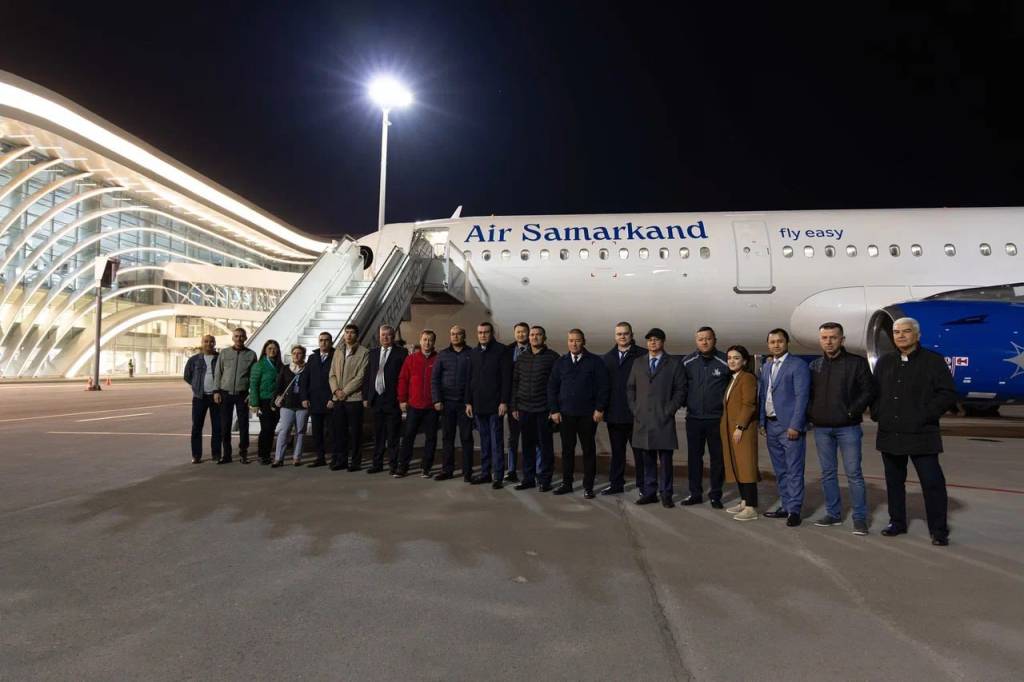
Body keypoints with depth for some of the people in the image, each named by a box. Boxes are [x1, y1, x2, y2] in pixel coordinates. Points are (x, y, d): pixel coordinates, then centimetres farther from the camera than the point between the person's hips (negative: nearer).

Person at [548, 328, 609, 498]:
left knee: (589, 450, 4)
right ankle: (567, 483, 20)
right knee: (567, 449, 9)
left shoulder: (595, 362, 0)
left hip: (588, 414, -2)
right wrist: (554, 410, 1)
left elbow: (603, 387, -2)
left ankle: (588, 486, 13)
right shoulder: (560, 362, 9)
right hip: (565, 414, 3)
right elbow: (552, 387, 9)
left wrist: (600, 409, -9)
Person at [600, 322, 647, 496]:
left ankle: (642, 485, 13)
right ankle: (616, 483, 22)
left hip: (636, 413, -4)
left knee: (639, 451, 4)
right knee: (616, 451, 13)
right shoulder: (607, 357, 11)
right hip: (614, 414, 5)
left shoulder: (642, 355, -4)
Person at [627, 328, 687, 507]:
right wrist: (634, 408, 5)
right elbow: (630, 388, 16)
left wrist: (670, 410, -7)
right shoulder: (638, 363, 14)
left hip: (664, 419, -3)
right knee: (647, 459, 8)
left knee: (665, 459, 0)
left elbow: (681, 389, 0)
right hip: (642, 419, 3)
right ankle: (649, 492, 15)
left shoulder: (674, 363, 4)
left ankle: (666, 494, 8)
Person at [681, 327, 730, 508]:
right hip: (693, 418, 2)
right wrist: (686, 403, 4)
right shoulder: (687, 362, 2)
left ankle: (715, 495, 17)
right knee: (693, 457, 9)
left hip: (717, 418, -2)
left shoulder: (724, 361, -4)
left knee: (717, 458, 5)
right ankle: (695, 493, 20)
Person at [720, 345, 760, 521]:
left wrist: (740, 427, -20)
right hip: (729, 429, 9)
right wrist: (728, 427, 11)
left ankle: (751, 508, -6)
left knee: (746, 466, -7)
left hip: (743, 429, -9)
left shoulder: (748, 378, -9)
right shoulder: (731, 379, 17)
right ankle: (744, 502, 19)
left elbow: (749, 405, -16)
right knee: (735, 465, 11)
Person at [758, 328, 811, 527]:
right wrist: (762, 421, 10)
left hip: (790, 426, -7)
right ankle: (785, 506, 21)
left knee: (793, 470, -3)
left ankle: (794, 510, 3)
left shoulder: (798, 365, -6)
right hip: (771, 425, 7)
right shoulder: (766, 367, 15)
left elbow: (802, 397, -12)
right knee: (780, 470, 13)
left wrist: (795, 425, -17)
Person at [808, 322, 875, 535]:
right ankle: (833, 513, 21)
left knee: (853, 473, -1)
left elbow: (868, 391, -5)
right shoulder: (814, 365, 9)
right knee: (828, 473, 10)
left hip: (848, 427, -4)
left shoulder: (857, 362, -2)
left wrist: (852, 412, -12)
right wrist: (810, 414, 0)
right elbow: (808, 394, 14)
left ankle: (860, 518, 8)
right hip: (821, 428, 4)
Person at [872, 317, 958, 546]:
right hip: (890, 434, 5)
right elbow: (874, 392, 20)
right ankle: (897, 522, 25)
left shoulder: (933, 361, -2)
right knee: (894, 481, 12)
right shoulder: (884, 362, 11)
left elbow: (948, 394, -6)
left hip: (921, 434, -4)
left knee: (932, 482, -3)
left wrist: (925, 415, -12)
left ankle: (938, 530, 8)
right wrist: (877, 413, 6)